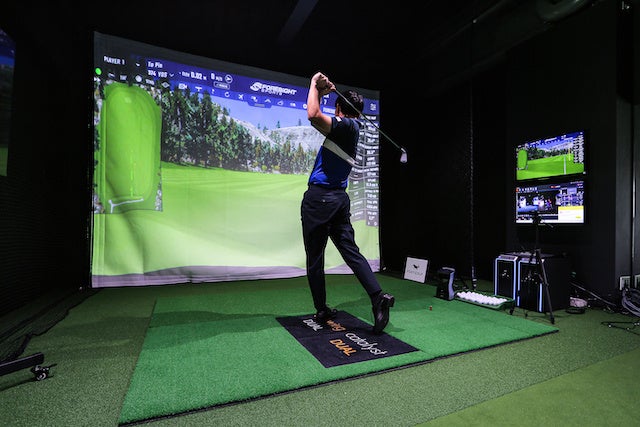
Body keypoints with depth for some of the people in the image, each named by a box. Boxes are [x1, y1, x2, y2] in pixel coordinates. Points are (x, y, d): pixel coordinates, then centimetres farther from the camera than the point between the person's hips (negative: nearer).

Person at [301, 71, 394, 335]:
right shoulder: (354, 127, 18)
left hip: (319, 197, -8)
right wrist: (321, 93, 21)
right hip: (340, 199, 8)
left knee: (315, 258, 3)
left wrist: (314, 85, -7)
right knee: (351, 251, 6)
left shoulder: (345, 125, -7)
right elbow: (318, 119, 28)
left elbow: (313, 116, -23)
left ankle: (322, 311, 12)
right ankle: (378, 297, -6)